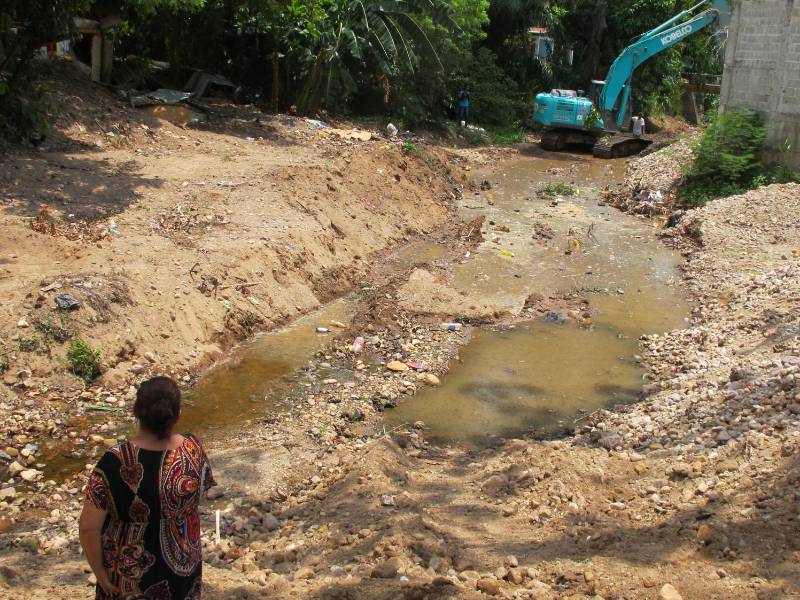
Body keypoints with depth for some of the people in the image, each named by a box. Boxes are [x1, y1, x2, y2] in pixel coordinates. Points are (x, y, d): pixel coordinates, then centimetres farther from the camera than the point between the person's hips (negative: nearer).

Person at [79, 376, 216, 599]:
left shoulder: (115, 462, -29)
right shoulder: (194, 450, -20)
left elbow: (88, 527, -24)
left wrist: (99, 571, -9)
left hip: (130, 570, -2)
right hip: (182, 563, 2)